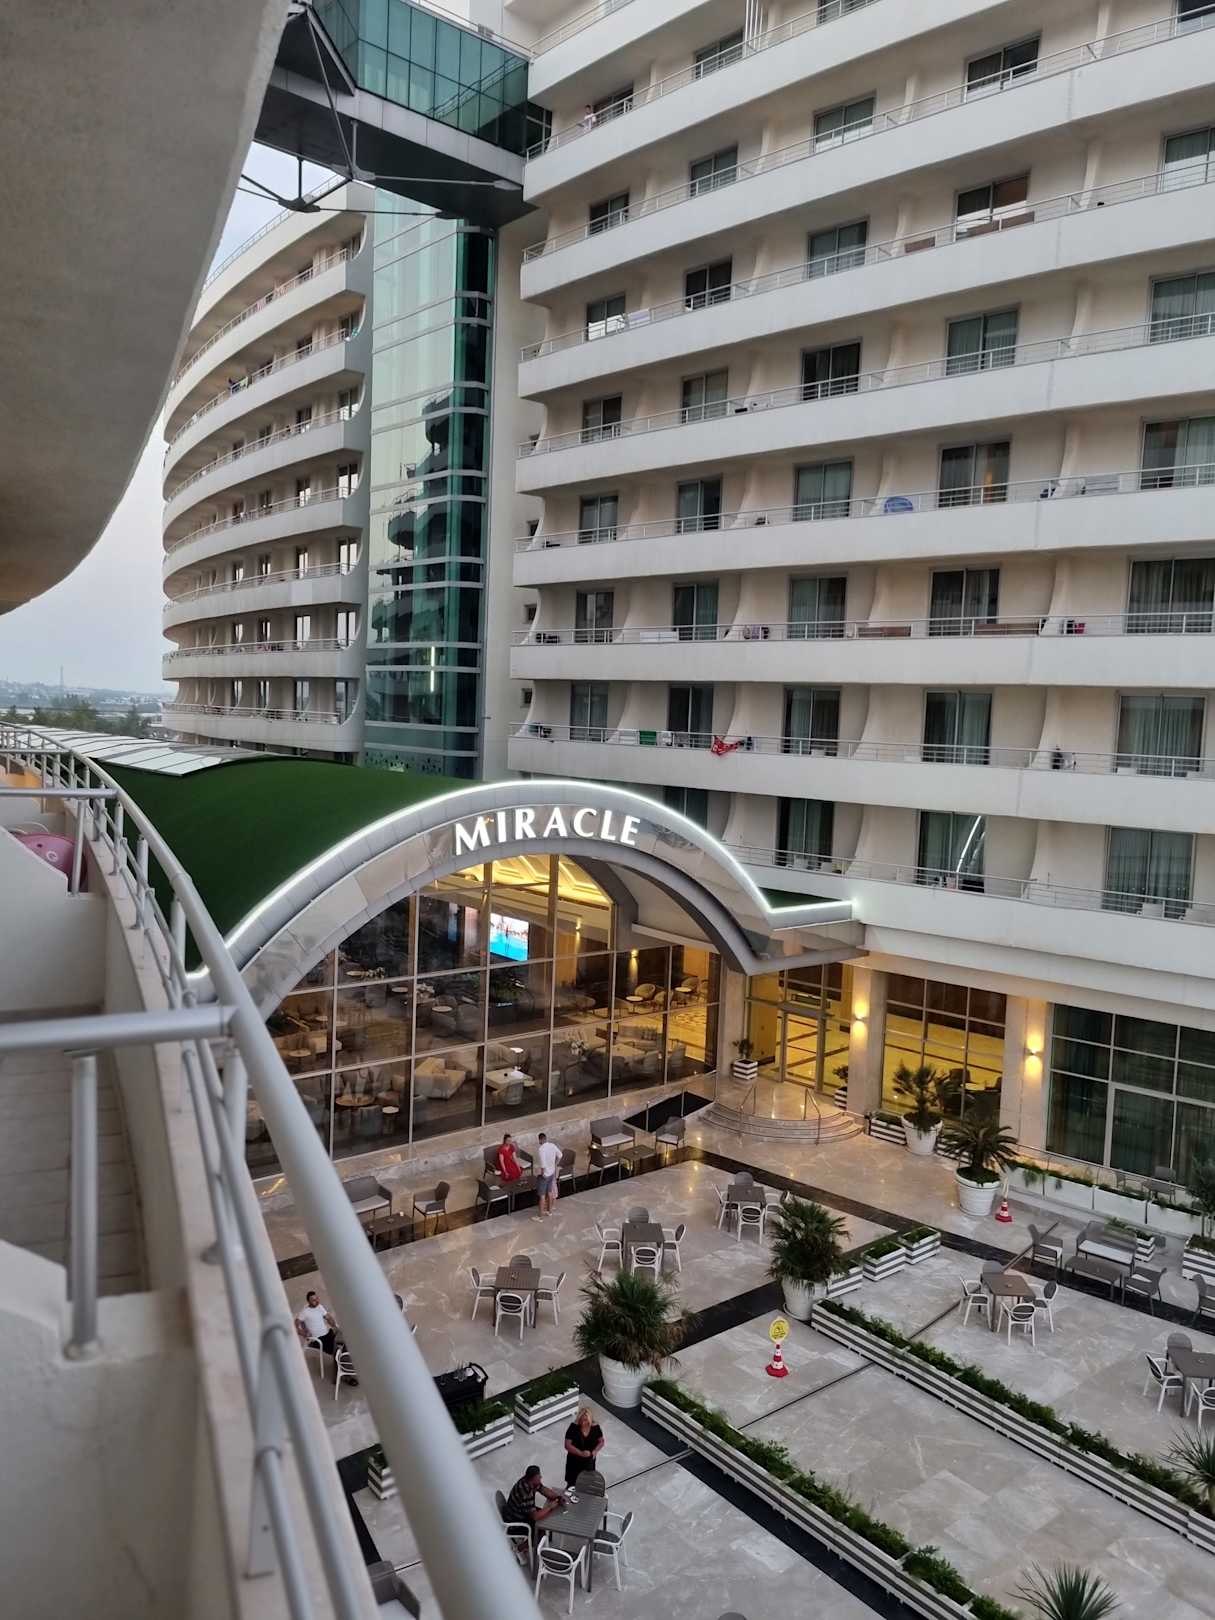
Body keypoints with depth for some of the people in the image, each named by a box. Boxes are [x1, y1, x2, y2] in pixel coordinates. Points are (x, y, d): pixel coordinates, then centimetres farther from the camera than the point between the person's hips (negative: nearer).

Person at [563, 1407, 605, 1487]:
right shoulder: (573, 1427, -20)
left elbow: (601, 1441, 3)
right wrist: (581, 1453, -29)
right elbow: (567, 1445, -19)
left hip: (589, 1462, 2)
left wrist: (596, 1450, -17)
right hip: (574, 1462, -2)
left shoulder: (595, 1427, -12)